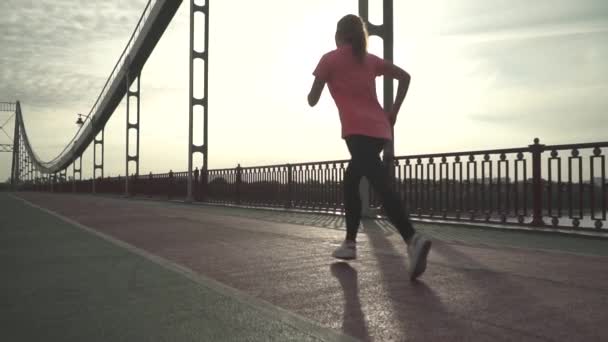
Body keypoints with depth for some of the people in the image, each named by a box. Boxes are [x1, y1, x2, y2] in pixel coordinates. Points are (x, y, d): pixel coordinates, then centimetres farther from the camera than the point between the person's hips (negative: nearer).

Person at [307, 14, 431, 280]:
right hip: (379, 129, 7)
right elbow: (405, 76, 16)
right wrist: (393, 111, 14)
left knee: (382, 186, -19)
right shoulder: (370, 59, 21)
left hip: (358, 131, -7)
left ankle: (413, 239, -36)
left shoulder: (330, 59, 7)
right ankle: (350, 243, 22)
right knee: (350, 181, 20)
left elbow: (312, 100, 8)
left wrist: (311, 92, 32)